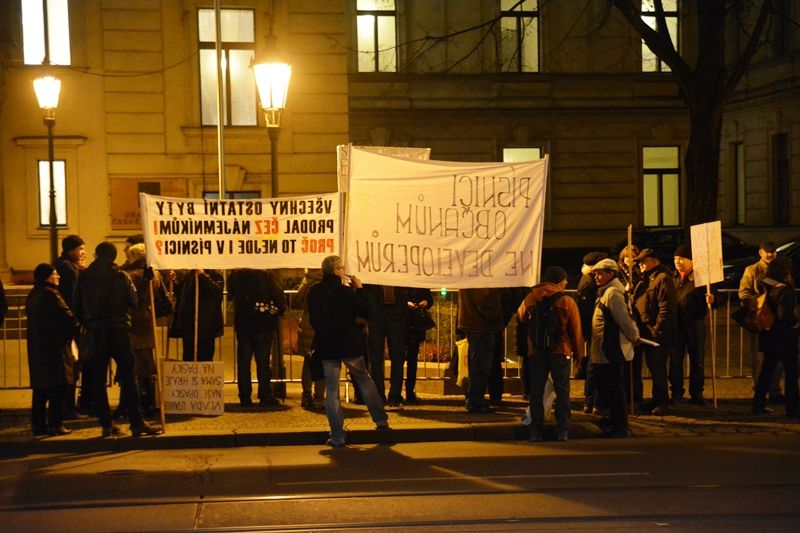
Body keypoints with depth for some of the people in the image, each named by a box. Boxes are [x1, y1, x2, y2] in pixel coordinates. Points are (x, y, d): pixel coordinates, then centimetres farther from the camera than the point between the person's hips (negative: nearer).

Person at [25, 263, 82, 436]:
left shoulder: (32, 295, 13)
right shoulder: (50, 294, -14)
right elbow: (67, 317, -15)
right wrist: (78, 329, 3)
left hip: (37, 347, 9)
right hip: (55, 346, -9)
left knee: (40, 388, 12)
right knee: (57, 388, -4)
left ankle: (38, 424, 13)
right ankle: (55, 424, -5)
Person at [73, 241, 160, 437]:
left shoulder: (83, 277, 2)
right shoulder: (122, 276, -5)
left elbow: (77, 307, 6)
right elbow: (135, 302, -6)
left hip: (95, 333, 2)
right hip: (119, 332, -2)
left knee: (98, 380, 7)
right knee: (128, 378, 0)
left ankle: (106, 424, 4)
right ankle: (136, 423, -3)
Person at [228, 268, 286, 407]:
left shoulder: (236, 274, -3)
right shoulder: (267, 275, -10)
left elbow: (231, 292, 10)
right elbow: (278, 296, -9)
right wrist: (280, 309, 9)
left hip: (243, 324, 2)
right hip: (263, 325, -2)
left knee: (243, 361, 7)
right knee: (263, 361, 3)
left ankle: (245, 398, 6)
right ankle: (265, 397, 2)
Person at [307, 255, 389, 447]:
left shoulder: (313, 292, 1)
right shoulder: (345, 291, -13)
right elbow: (364, 311, -6)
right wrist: (359, 289, 3)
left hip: (326, 346, 3)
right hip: (349, 344, -3)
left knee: (331, 390, 4)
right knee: (365, 381, 17)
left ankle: (337, 436, 1)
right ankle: (381, 421, 25)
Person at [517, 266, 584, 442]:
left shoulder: (531, 299, -1)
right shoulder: (567, 302, -7)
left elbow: (521, 318, 13)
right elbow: (576, 330, -5)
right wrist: (578, 353, 5)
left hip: (536, 351, 2)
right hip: (560, 352, -2)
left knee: (536, 392, 7)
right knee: (562, 391, 6)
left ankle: (536, 431, 4)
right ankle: (562, 430, 2)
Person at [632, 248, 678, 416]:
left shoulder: (663, 279, -13)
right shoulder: (646, 279, 18)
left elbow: (666, 308, -20)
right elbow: (638, 303, 23)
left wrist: (658, 331, -22)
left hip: (658, 333, -10)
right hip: (648, 332, 10)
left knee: (658, 368, -6)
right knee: (652, 367, 14)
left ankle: (662, 403, 0)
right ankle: (657, 401, 21)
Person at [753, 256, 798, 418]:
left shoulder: (765, 286, 2)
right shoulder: (784, 290, -20)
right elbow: (785, 314, -28)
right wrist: (794, 323, -9)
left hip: (769, 334, 7)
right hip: (785, 335, -7)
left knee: (767, 368, 16)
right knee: (791, 371, 3)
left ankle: (758, 404, 18)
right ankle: (792, 408, 6)